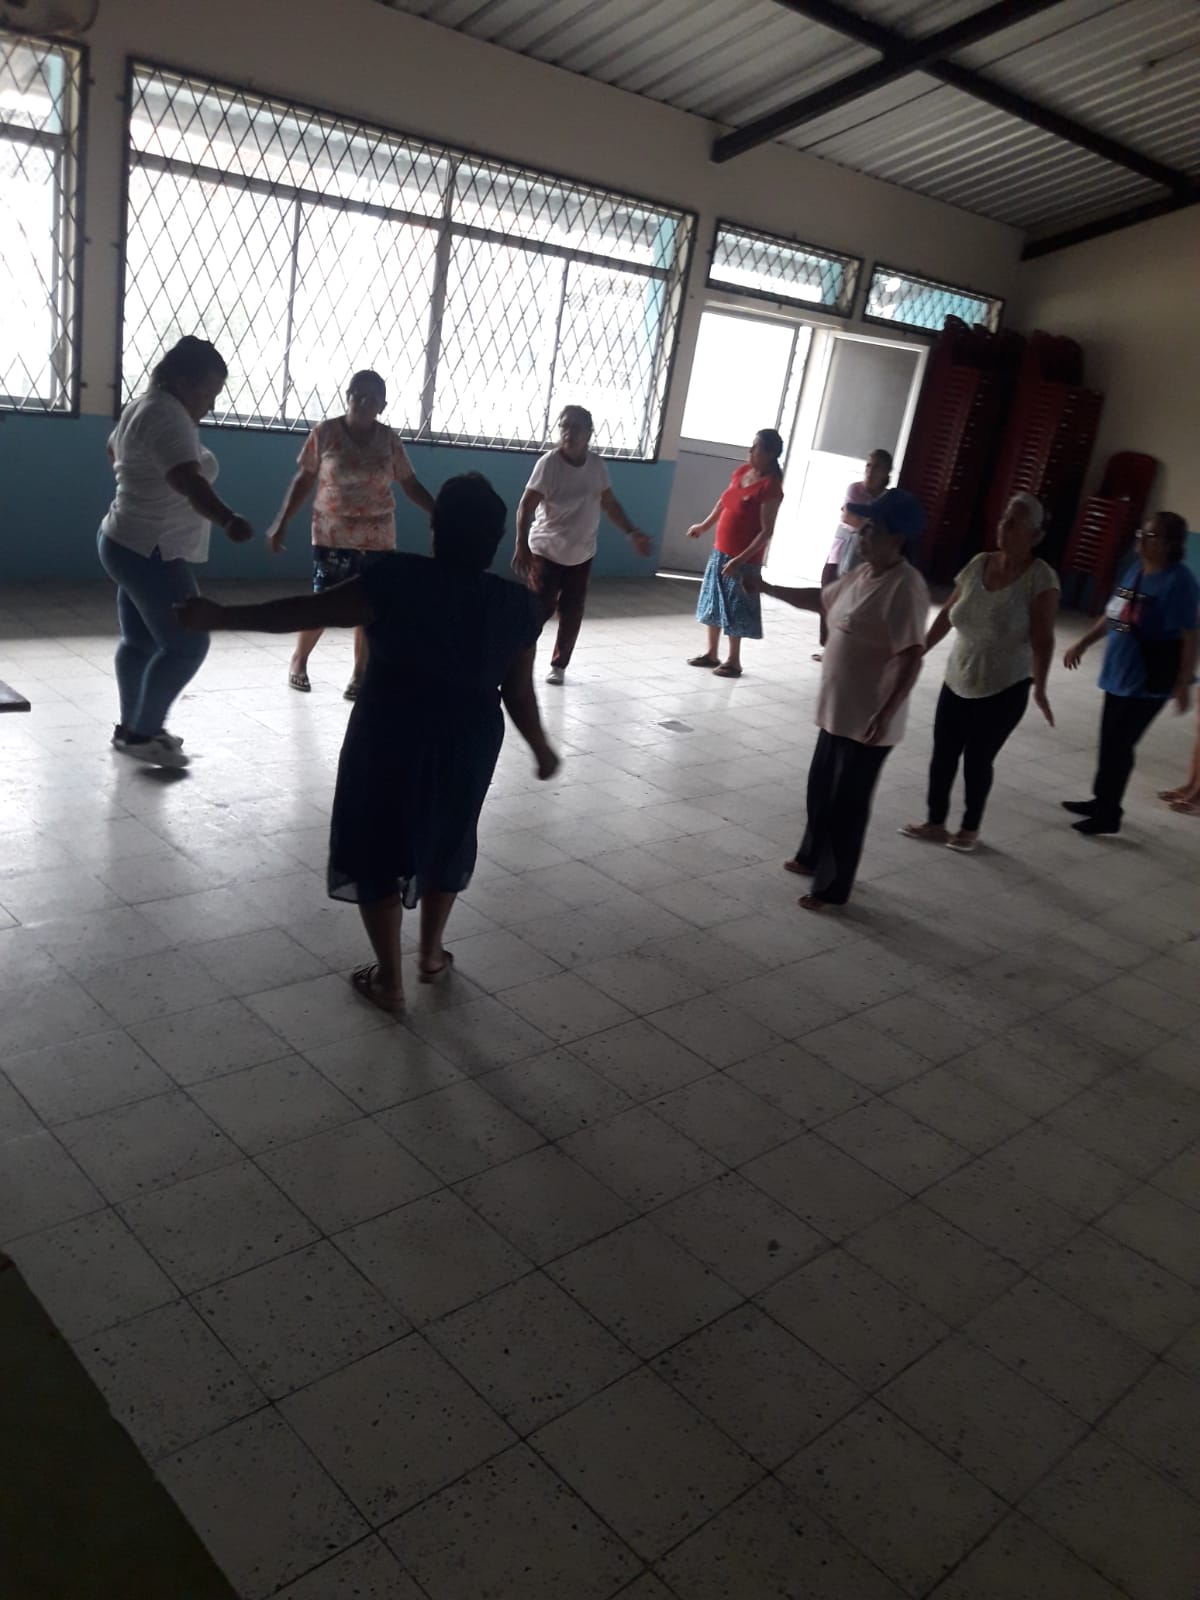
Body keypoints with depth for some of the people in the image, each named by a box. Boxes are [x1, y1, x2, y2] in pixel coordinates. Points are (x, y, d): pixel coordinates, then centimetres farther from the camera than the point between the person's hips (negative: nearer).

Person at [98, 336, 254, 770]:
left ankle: (132, 727, 25)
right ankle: (141, 734, 1)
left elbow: (113, 448, 34)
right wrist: (229, 521, -52)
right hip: (150, 552, -11)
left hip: (129, 544, 11)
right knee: (187, 644, -7)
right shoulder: (166, 416, -21)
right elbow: (190, 482, -39)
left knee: (140, 640, 16)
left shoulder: (145, 406, 13)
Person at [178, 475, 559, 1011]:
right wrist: (542, 749, 16)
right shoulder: (517, 605, -4)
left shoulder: (398, 580, -14)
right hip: (467, 745, 4)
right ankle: (431, 953, 36)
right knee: (445, 844, 24)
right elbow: (519, 693, 1)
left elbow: (307, 610, -14)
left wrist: (222, 615, -7)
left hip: (391, 738, -3)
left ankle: (388, 979, 17)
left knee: (376, 853, 11)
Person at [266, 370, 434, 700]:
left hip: (377, 537, 2)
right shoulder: (325, 432, -5)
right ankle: (298, 661, 19)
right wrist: (282, 522, -3)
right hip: (332, 534, -2)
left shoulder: (389, 440, 0)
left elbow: (411, 486, 7)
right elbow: (303, 480, 1)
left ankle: (361, 673, 14)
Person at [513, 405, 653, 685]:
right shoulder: (549, 463, -18)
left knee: (572, 614, 9)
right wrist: (521, 547, -30)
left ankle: (559, 665, 26)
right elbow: (525, 507, -20)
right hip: (546, 552, -5)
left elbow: (609, 504, 13)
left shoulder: (597, 465, -2)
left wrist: (631, 533, 8)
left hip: (582, 555, 5)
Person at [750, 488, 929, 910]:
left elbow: (911, 657, -26)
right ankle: (812, 857, 43)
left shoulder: (905, 587, -22)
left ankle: (833, 888, 16)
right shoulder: (862, 573, 6)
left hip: (870, 719, -9)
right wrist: (766, 587, 18)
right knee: (821, 787, 23)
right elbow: (819, 599, 23)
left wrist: (886, 713, -29)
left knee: (848, 802, 2)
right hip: (837, 709, 9)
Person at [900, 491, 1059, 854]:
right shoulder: (978, 563, 0)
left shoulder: (1041, 577, -15)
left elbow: (1042, 638, -19)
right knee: (943, 755, 9)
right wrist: (920, 652, 13)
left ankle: (970, 829, 25)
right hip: (957, 682, 5)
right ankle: (935, 822, 26)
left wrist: (1039, 687, -26)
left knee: (977, 760, 5)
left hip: (1004, 689, -5)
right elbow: (947, 615, 9)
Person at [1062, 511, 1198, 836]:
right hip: (1119, 674, 8)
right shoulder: (1136, 570, 8)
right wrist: (1083, 644, 21)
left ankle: (1108, 815, 9)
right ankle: (1102, 801, 33)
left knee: (1118, 745, -4)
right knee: (1109, 742, 17)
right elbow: (1112, 616, 19)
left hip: (1148, 681, -8)